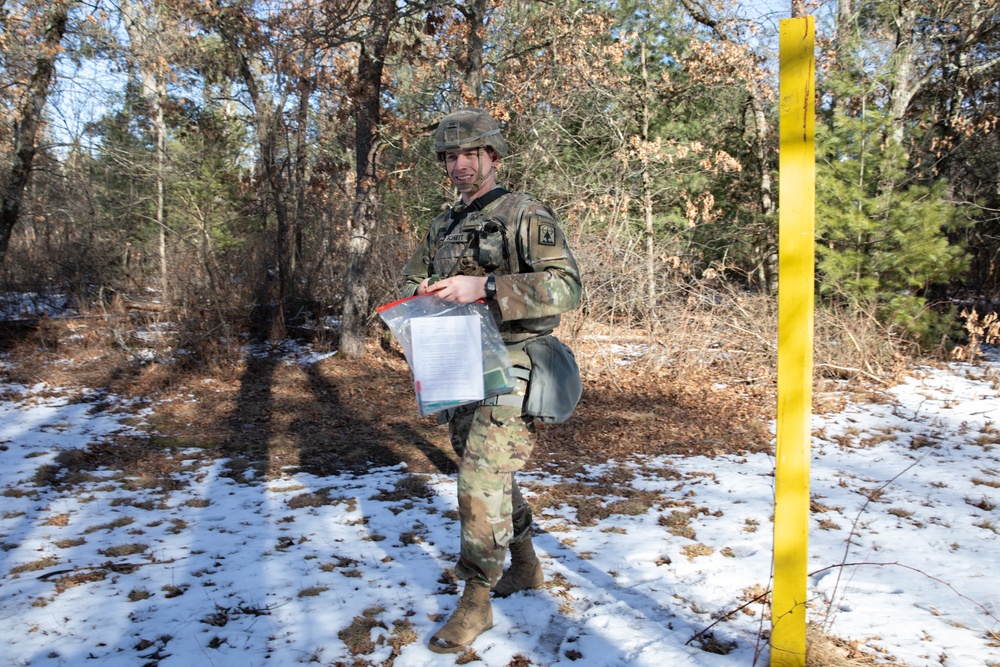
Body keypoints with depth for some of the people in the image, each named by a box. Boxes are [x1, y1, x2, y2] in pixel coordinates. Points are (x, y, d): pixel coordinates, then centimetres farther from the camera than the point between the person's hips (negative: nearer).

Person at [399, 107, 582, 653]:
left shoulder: (525, 215, -8)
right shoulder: (443, 226, 15)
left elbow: (565, 286, -19)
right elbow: (410, 282, 24)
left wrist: (484, 287, -28)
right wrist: (422, 297, -1)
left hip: (508, 368, -8)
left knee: (482, 479, -12)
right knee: (490, 474, 17)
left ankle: (475, 602, 2)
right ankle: (525, 566, 35)